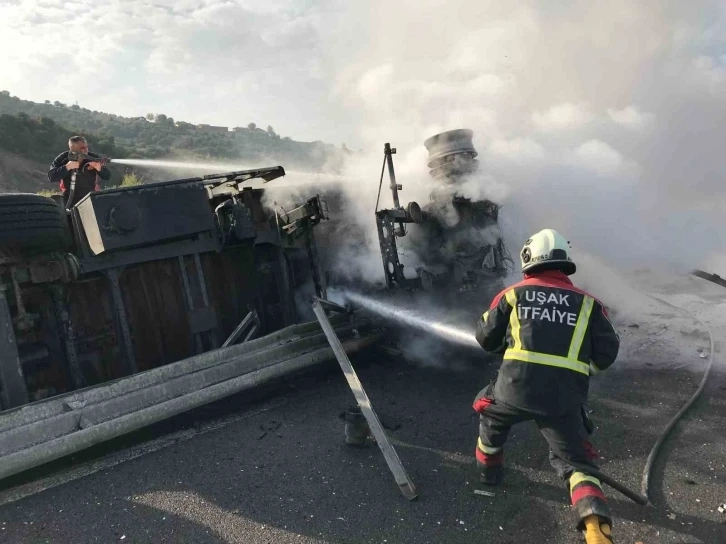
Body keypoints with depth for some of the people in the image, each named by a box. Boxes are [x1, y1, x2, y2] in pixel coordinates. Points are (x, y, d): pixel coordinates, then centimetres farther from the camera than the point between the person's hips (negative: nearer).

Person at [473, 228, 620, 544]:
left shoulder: (514, 294, 9)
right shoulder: (587, 302, 10)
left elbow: (485, 338, 16)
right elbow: (607, 352, 9)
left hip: (515, 386, 0)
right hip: (564, 398, 1)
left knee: (491, 415, 31)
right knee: (574, 460, 15)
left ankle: (489, 469, 49)